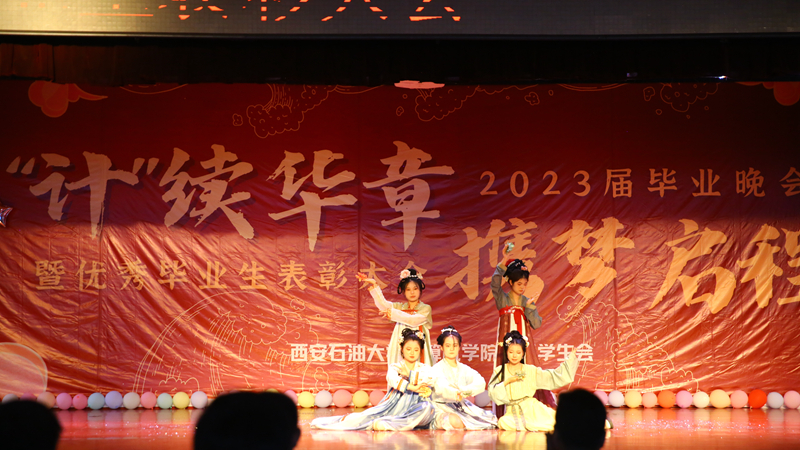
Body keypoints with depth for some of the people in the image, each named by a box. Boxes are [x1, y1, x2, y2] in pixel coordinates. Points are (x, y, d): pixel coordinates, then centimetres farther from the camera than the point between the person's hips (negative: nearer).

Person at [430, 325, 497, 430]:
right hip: (442, 407, -5)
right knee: (455, 421, -40)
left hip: (462, 406, 5)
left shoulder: (464, 369, 13)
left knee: (492, 419, -14)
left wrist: (464, 391, -26)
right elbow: (441, 387, -25)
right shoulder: (438, 368, -2)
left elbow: (481, 383, -6)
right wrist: (455, 395, -47)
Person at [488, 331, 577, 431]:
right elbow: (492, 393, -4)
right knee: (503, 423, -32)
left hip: (531, 409, -1)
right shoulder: (500, 371, 5)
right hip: (513, 411, 1)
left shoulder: (531, 371, 7)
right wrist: (507, 382, -16)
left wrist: (571, 359, 3)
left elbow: (555, 377, 7)